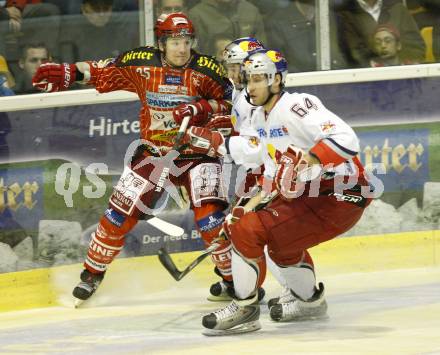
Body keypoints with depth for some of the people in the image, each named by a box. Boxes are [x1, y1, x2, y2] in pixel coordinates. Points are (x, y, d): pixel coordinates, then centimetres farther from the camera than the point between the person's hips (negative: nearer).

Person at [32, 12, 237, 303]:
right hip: (154, 153, 2)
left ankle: (233, 278, -1)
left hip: (197, 151, -2)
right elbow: (104, 71, 6)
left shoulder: (206, 69, -12)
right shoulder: (142, 63, -7)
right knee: (120, 213, 2)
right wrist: (68, 73, -2)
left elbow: (230, 103, -5)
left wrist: (201, 109, -21)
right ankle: (93, 273, 20)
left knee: (210, 217, -18)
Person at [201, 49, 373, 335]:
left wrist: (308, 161, -40)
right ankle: (310, 301, 45)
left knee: (248, 229, -15)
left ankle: (244, 309, -4)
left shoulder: (296, 107, -19)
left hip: (341, 198, -10)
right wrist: (263, 196, 10)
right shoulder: (260, 118, 11)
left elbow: (346, 139, -31)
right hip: (308, 193, 10)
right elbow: (276, 170, 22)